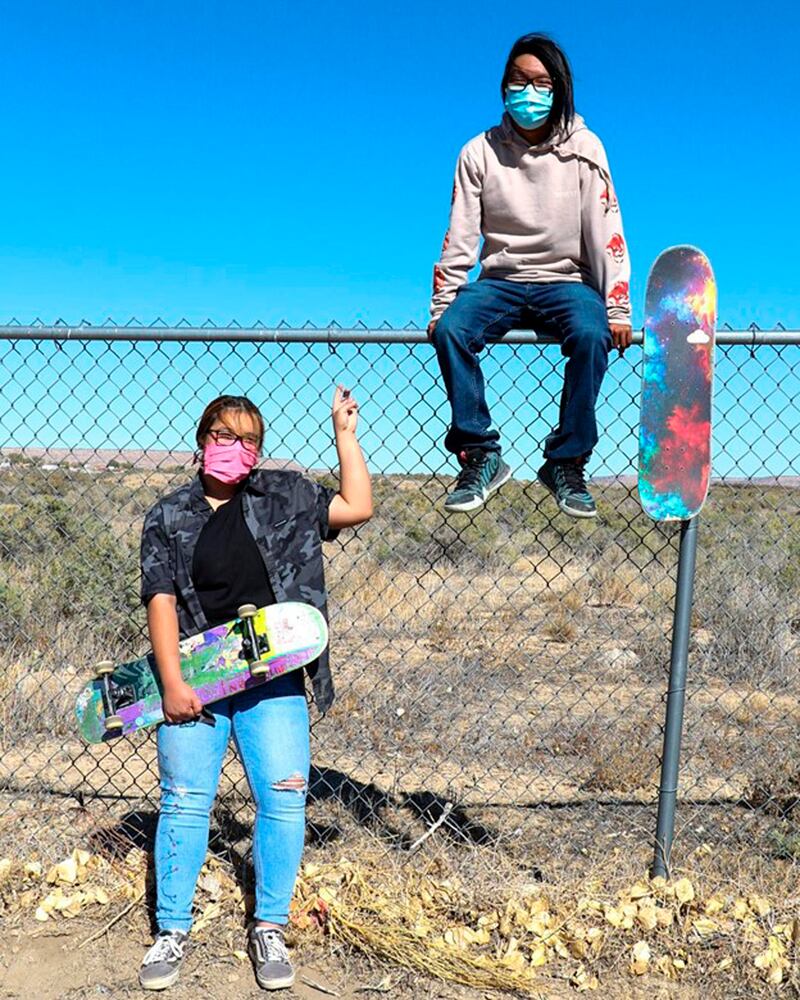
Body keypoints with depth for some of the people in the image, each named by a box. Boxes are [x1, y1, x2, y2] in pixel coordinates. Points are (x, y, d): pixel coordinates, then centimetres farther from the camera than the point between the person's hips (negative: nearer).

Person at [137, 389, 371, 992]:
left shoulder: (285, 496, 9)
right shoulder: (168, 518, 6)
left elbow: (357, 508, 2)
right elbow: (162, 601, -2)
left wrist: (345, 433, 2)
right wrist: (172, 683, -11)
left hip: (272, 678, 1)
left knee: (285, 798, -3)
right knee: (185, 800, 1)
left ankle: (269, 928, 13)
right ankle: (172, 931, 17)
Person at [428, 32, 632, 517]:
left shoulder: (583, 149, -1)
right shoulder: (481, 152, 1)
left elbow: (606, 231, -4)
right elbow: (460, 238, 0)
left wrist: (618, 309, -10)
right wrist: (441, 306, -7)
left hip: (566, 281, -1)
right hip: (501, 280, 1)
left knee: (592, 336, -34)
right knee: (450, 331, -29)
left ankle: (566, 464, -18)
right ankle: (481, 458, -18)